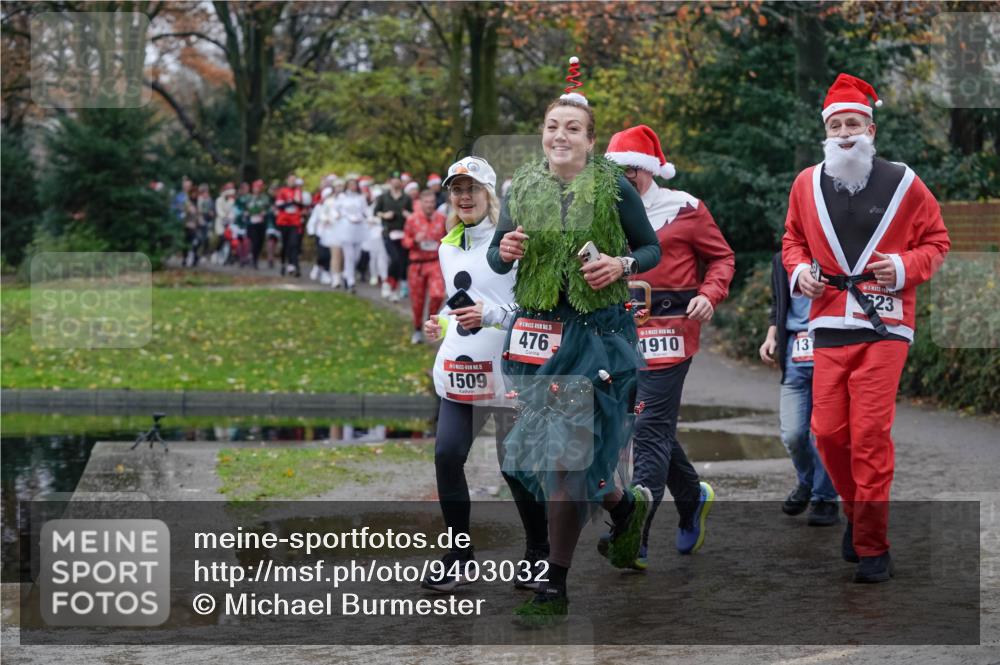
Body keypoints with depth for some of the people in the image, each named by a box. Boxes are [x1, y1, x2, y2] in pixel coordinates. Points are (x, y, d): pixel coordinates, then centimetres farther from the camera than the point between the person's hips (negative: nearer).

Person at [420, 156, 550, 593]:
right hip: (458, 369, 6)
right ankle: (459, 558, 6)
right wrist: (441, 325, 9)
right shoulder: (448, 247, 15)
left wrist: (490, 315, -23)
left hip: (508, 371, -6)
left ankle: (539, 555, 22)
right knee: (447, 456, -6)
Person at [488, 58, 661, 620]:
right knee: (545, 450, 7)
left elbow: (652, 249, 7)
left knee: (568, 455, -8)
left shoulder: (614, 188, -2)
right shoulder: (523, 187, 7)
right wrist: (506, 251, -9)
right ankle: (627, 503, 37)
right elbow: (498, 259, 14)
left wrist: (622, 265, -13)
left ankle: (554, 587, 6)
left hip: (599, 331, -4)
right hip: (537, 330, 4)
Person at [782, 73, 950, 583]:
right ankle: (857, 511, 29)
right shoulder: (807, 184, 6)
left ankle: (872, 545, 1)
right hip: (829, 324, 3)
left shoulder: (902, 183, -1)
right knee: (828, 430, 2)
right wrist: (798, 270, -1)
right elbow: (793, 238, 19)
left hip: (885, 325, -3)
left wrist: (906, 267, -11)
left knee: (870, 433, -8)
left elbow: (936, 240, 7)